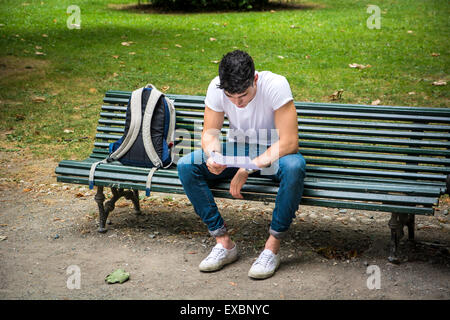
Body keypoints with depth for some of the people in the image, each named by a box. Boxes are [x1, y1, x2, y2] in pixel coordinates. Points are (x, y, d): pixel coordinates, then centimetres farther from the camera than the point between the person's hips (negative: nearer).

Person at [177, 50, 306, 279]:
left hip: (274, 152, -3)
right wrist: (213, 156, -31)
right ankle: (224, 243, -14)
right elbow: (209, 133, -7)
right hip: (238, 149, 4)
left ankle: (273, 246, -23)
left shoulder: (276, 85, -27)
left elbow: (289, 142, -29)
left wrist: (247, 169, -30)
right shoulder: (216, 87, -16)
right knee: (186, 166, -19)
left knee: (294, 167, -39)